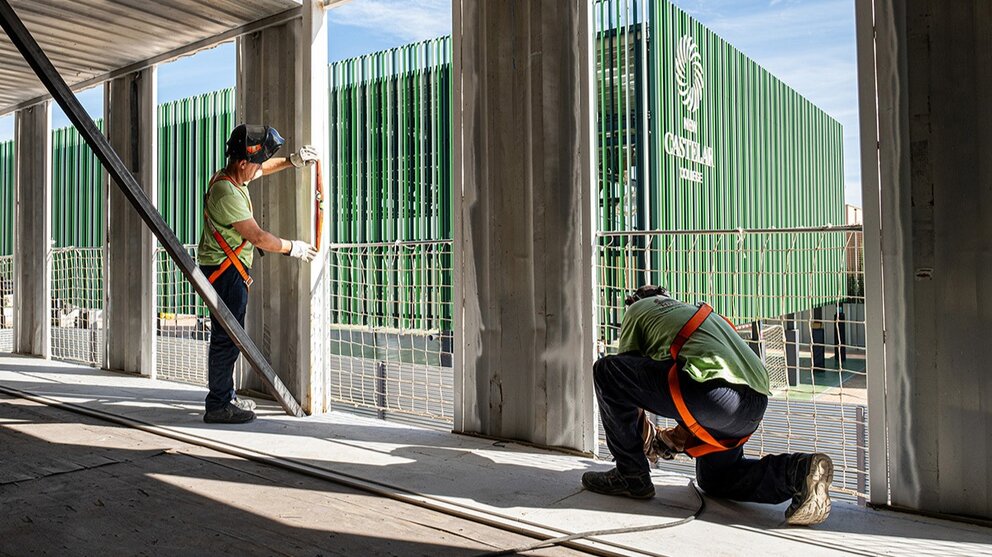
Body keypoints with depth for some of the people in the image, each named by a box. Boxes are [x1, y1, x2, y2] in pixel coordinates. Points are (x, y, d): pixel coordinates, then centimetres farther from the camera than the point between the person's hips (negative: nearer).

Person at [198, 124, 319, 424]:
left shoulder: (228, 175, 8)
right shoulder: (227, 193, -22)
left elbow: (263, 168, 28)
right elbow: (258, 237, -19)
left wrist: (292, 161, 12)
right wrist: (292, 248, -5)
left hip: (230, 268, 11)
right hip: (225, 271, -11)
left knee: (228, 335, 16)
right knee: (227, 337, -7)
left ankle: (225, 397, 26)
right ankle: (218, 406, -1)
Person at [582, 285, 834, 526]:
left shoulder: (637, 309, 20)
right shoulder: (699, 312, 39)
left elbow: (629, 379, 17)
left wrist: (648, 437, 27)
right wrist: (677, 438, 33)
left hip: (716, 392, -8)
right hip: (757, 401, 8)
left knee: (607, 370, 1)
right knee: (713, 479, 28)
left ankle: (632, 476, 7)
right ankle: (798, 469, 6)